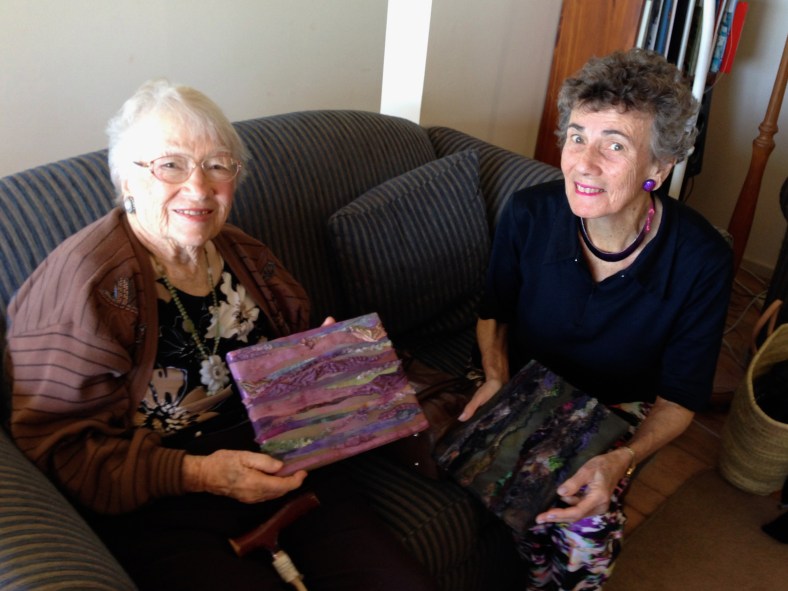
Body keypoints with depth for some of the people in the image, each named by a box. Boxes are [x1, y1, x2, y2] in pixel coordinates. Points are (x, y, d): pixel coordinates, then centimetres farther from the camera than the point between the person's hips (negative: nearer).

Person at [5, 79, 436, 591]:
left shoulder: (243, 256, 9)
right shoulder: (84, 280, -11)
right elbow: (57, 446, -12)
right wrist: (195, 473, -21)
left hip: (282, 468, 5)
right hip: (163, 509, -5)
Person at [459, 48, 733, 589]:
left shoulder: (701, 261, -21)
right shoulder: (528, 215, -17)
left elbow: (679, 398, -11)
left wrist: (622, 459, -30)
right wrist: (497, 377, -17)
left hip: (618, 416, -1)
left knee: (587, 522, -23)